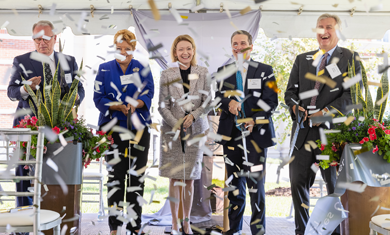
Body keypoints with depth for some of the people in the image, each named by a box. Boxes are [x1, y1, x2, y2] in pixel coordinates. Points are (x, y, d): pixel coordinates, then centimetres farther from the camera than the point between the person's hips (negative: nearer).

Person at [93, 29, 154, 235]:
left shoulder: (143, 70, 9)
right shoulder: (105, 69, 8)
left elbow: (148, 95, -1)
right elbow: (98, 98, 1)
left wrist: (134, 104, -22)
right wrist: (119, 107, -17)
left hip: (139, 128, 1)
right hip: (113, 128, 0)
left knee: (136, 176, 0)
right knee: (115, 175, -1)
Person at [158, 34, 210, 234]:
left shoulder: (203, 73, 3)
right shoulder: (167, 75, 1)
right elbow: (162, 105, -1)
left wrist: (193, 116, -15)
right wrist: (176, 124, -14)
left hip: (196, 130, 1)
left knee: (190, 179, 6)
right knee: (175, 178, 3)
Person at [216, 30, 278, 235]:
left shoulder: (265, 71, 6)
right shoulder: (223, 71, 14)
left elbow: (271, 101, -1)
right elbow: (219, 95, 3)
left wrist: (254, 120, -15)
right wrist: (229, 102, -20)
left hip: (256, 133, -2)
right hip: (231, 133, 3)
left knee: (256, 183, -3)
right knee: (234, 183, 9)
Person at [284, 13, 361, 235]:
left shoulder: (350, 58, 5)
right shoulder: (302, 59, 17)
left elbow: (353, 92, -6)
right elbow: (291, 90, 15)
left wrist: (328, 111, -18)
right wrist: (295, 106, -7)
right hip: (303, 130, 4)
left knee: (336, 185, 5)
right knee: (298, 182, 5)